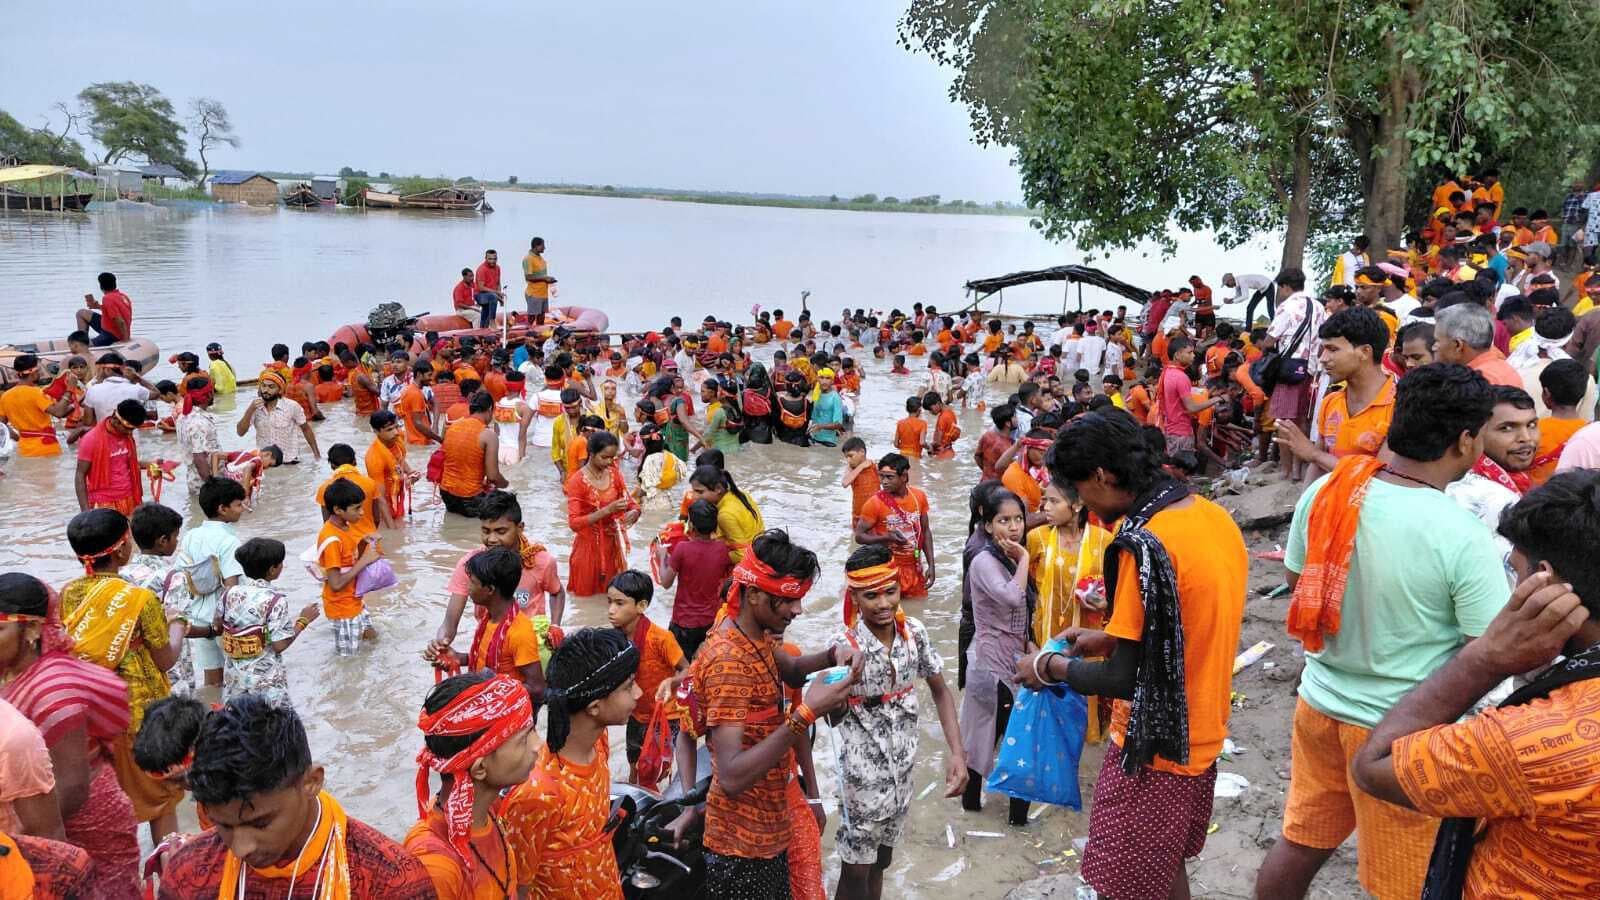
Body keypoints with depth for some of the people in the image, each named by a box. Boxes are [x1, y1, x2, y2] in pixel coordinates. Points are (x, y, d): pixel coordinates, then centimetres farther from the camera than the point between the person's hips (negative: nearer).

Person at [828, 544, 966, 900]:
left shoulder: (914, 632, -8)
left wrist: (957, 752, -6)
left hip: (903, 767, 4)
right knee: (856, 870, 7)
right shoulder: (842, 644, -21)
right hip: (863, 773, -4)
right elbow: (833, 719, -17)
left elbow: (940, 691, 3)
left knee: (881, 860, 20)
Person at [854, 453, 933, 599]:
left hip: (914, 568, 4)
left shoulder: (919, 497, -2)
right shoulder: (875, 503, -14)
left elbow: (925, 532, 8)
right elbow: (859, 536, -11)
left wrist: (931, 565, 4)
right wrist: (886, 538, -27)